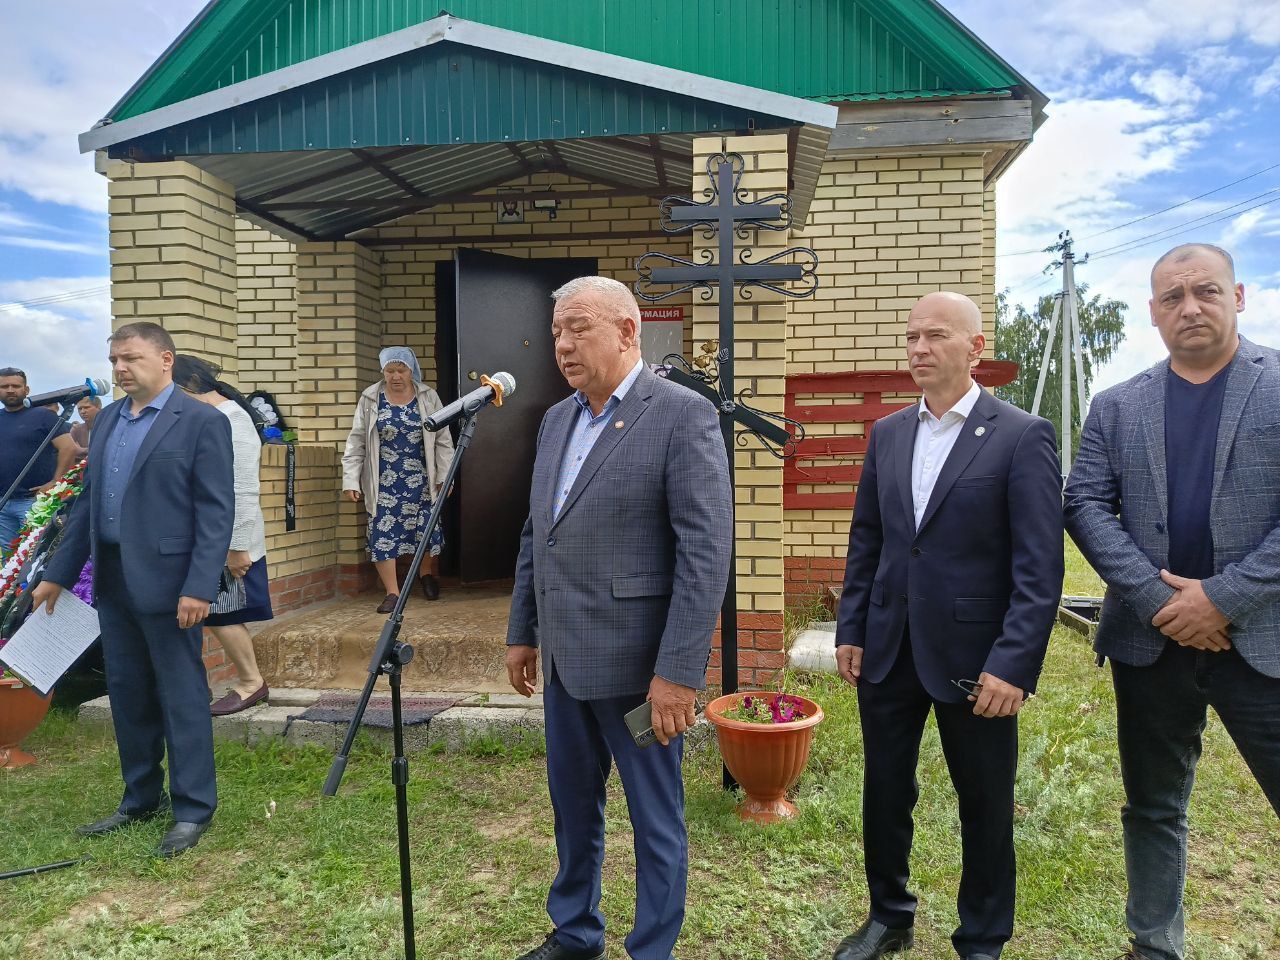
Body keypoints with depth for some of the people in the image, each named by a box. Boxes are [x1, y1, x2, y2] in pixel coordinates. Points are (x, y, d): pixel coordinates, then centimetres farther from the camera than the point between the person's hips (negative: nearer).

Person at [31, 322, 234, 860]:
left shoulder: (202, 422, -9)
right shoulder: (106, 420, 13)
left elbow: (217, 512, -13)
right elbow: (87, 502, 17)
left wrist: (199, 587, -19)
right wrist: (58, 574, 15)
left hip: (167, 583, -7)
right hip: (112, 582, 7)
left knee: (182, 696, 1)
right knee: (127, 695, 15)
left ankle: (193, 810, 13)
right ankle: (141, 799, 30)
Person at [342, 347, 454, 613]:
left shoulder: (428, 397, 2)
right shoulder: (370, 399, 2)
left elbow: (442, 440, 4)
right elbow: (356, 442, 3)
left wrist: (444, 476, -1)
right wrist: (351, 480, -2)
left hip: (420, 479, 0)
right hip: (384, 481, 0)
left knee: (428, 529, 3)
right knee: (383, 533, -3)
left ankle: (429, 576, 31)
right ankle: (392, 593, 6)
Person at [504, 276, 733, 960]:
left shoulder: (683, 415, -13)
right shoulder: (556, 420, 11)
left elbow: (706, 552, -18)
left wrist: (679, 671, -21)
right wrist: (521, 633, 15)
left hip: (637, 663, -7)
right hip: (564, 659, 7)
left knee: (655, 821, 9)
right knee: (572, 808, 22)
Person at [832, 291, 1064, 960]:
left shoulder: (1022, 436, -9)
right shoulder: (888, 433, 7)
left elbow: (1039, 567, -13)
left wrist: (1013, 665, -18)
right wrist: (850, 630, 6)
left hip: (972, 655, -4)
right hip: (888, 649, 5)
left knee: (985, 805, 12)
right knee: (884, 792, 16)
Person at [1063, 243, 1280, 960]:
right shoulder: (1116, 408, 7)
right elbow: (1085, 506, -1)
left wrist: (1222, 597, -14)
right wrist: (1158, 598, -12)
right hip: (1150, 641, 3)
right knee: (1154, 809, 15)